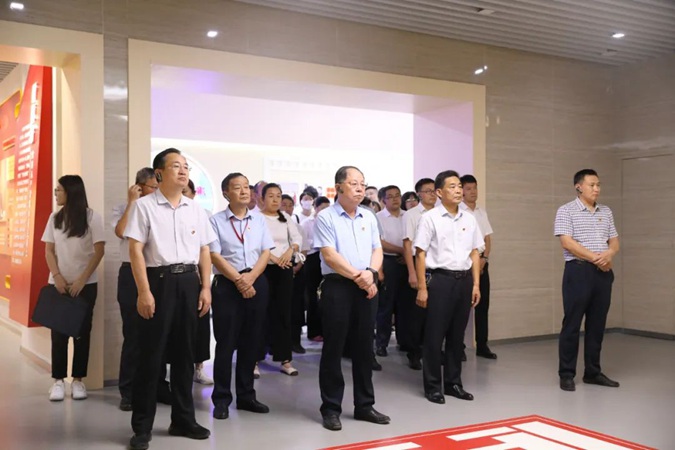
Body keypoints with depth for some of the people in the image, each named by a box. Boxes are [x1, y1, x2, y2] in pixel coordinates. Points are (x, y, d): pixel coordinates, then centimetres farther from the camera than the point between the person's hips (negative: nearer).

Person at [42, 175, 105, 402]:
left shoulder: (92, 217, -4)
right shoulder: (54, 218, 7)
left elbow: (99, 251, -7)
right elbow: (49, 250, 6)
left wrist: (82, 280, -12)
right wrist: (57, 277, -9)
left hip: (85, 284, -3)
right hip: (59, 283, 3)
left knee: (82, 331, 2)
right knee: (58, 332, 1)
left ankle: (78, 380, 10)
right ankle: (58, 380, 8)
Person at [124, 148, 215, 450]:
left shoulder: (196, 209, 11)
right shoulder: (144, 206, -3)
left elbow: (204, 251, 13)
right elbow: (136, 250, -8)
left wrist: (205, 288, 5)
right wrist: (144, 292, -15)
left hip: (189, 282, 5)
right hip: (158, 280, -5)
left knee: (184, 353, 12)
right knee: (151, 354, 0)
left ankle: (183, 420, 26)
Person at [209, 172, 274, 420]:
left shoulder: (259, 219, 10)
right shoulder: (216, 221, -1)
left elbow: (266, 252, 6)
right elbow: (215, 256, -7)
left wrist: (251, 277, -10)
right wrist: (239, 280, -14)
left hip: (257, 283, 4)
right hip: (227, 284, -4)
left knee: (252, 342, 9)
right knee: (226, 342, 0)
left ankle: (246, 395, 21)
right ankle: (221, 398, 10)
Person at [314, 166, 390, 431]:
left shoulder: (369, 218, 13)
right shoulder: (326, 218, -5)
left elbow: (377, 250, 10)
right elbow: (329, 255, -13)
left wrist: (370, 273, -9)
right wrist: (358, 275, -13)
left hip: (366, 287, 6)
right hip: (337, 287, -5)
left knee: (364, 347, 10)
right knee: (333, 348, 0)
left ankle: (364, 406, 21)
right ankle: (331, 408, 10)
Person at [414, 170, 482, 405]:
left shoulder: (469, 219, 10)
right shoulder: (430, 218, -5)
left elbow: (474, 253, 13)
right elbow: (421, 254, -7)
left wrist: (476, 284, 7)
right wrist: (422, 288, -11)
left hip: (464, 280, 5)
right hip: (440, 279, -5)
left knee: (457, 334, 12)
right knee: (435, 335, 1)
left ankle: (453, 383, 24)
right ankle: (432, 386, 12)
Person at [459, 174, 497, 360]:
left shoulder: (482, 212, 13)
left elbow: (488, 238, 12)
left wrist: (484, 258, -4)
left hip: (482, 262, 5)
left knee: (483, 304, 7)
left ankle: (482, 345, 15)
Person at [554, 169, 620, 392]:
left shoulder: (606, 212, 15)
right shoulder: (566, 211, -4)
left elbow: (614, 240, 13)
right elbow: (567, 242, -13)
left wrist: (609, 254, -10)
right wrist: (595, 258, -17)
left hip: (604, 272, 6)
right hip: (578, 271, -6)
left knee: (597, 324, 10)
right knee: (572, 324, -2)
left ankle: (593, 372, 19)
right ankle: (566, 374, 5)